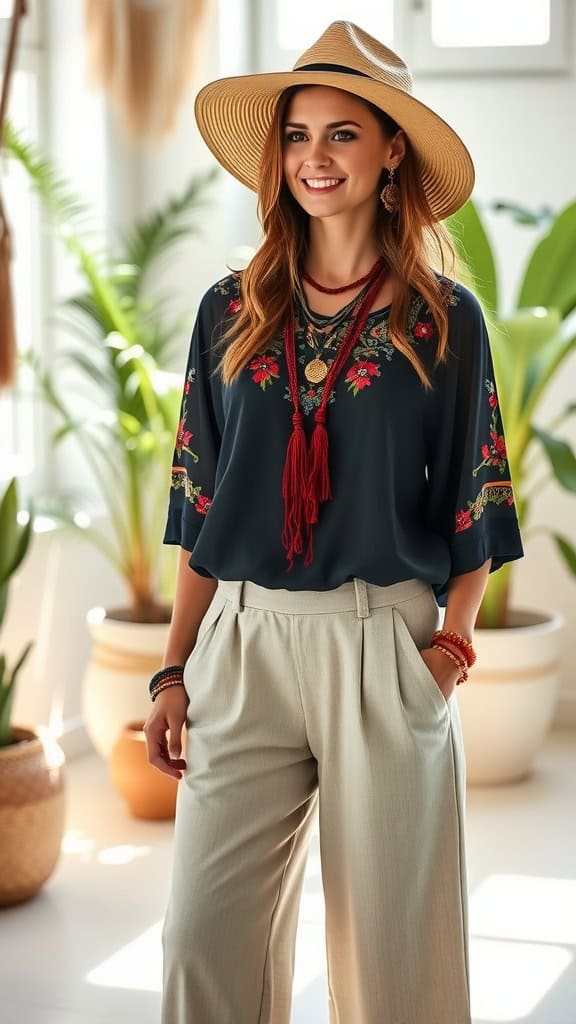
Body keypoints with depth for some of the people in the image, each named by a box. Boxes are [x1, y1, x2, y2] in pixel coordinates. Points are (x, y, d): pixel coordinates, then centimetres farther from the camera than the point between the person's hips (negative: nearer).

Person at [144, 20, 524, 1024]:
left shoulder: (443, 319, 2)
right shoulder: (231, 311, 8)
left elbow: (474, 503, 5)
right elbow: (199, 504, 10)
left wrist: (453, 640, -9)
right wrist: (175, 671, 6)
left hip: (383, 649, -2)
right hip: (244, 644, 2)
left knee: (390, 939, 5)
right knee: (204, 936, 1)